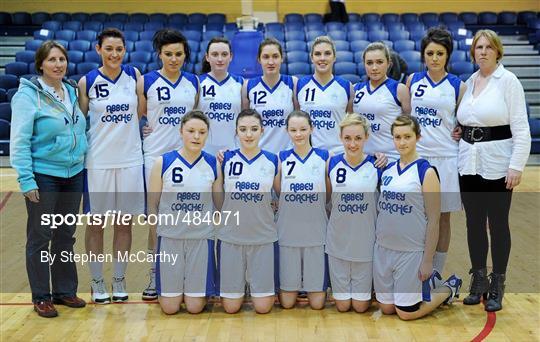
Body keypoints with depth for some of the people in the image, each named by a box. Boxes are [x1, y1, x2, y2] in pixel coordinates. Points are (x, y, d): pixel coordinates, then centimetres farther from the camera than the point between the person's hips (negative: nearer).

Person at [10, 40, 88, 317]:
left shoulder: (72, 91, 7)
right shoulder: (28, 94, -10)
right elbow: (19, 141, -13)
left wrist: (81, 160, 8)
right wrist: (26, 179, -16)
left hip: (73, 175, 6)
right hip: (43, 176, -6)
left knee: (66, 236, 14)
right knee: (40, 238, 5)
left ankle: (65, 290, 26)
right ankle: (41, 297, 16)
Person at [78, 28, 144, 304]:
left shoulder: (134, 75, 2)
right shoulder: (87, 81, -3)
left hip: (130, 159, 2)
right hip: (98, 161, -2)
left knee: (124, 223, 9)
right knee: (96, 223, 6)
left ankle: (119, 280, 22)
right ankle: (97, 283, 18)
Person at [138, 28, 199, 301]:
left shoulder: (194, 82, 6)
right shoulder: (146, 82, -1)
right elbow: (138, 116, 7)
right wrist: (145, 131, -7)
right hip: (156, 156, -2)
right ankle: (155, 275, 14)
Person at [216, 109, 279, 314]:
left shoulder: (272, 161, 0)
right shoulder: (226, 159, -1)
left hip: (263, 238, 0)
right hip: (231, 237, 0)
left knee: (263, 307, 1)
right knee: (231, 307, 3)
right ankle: (240, 283, 35)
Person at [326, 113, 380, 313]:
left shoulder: (376, 165, -8)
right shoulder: (333, 163, -5)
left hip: (365, 243, -1)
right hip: (338, 242, 1)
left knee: (360, 306, 9)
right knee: (342, 305, 9)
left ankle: (367, 286, 40)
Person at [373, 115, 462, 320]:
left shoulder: (426, 172, -11)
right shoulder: (387, 169, 5)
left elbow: (434, 220, -11)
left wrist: (428, 260, -12)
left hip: (411, 252, -6)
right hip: (383, 248, 6)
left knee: (406, 313, 4)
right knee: (386, 308, 14)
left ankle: (449, 288, 27)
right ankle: (426, 282, 36)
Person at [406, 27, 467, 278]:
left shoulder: (458, 86, 0)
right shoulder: (413, 81, 5)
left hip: (445, 158, -1)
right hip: (416, 156, 1)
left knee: (442, 218, 6)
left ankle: (436, 275, 18)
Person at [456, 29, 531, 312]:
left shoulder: (508, 81, -6)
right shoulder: (468, 83, 11)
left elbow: (521, 128, -10)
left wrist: (516, 166, -17)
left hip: (497, 164, -5)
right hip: (469, 163, 5)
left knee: (498, 224, 3)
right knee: (474, 224, 10)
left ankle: (497, 287, 13)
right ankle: (479, 282, 22)